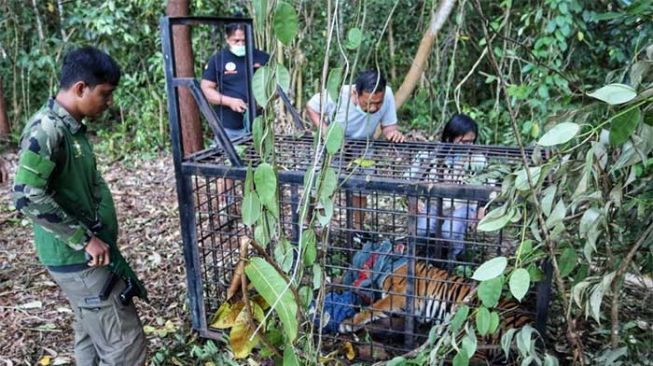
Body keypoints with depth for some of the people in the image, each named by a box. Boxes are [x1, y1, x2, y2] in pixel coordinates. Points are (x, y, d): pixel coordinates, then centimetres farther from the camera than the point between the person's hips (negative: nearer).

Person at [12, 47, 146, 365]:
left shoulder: (71, 127, 10)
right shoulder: (46, 130, -20)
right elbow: (28, 196, -27)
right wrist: (83, 239, -22)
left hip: (86, 254, 9)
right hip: (79, 259, -9)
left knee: (93, 337, 21)